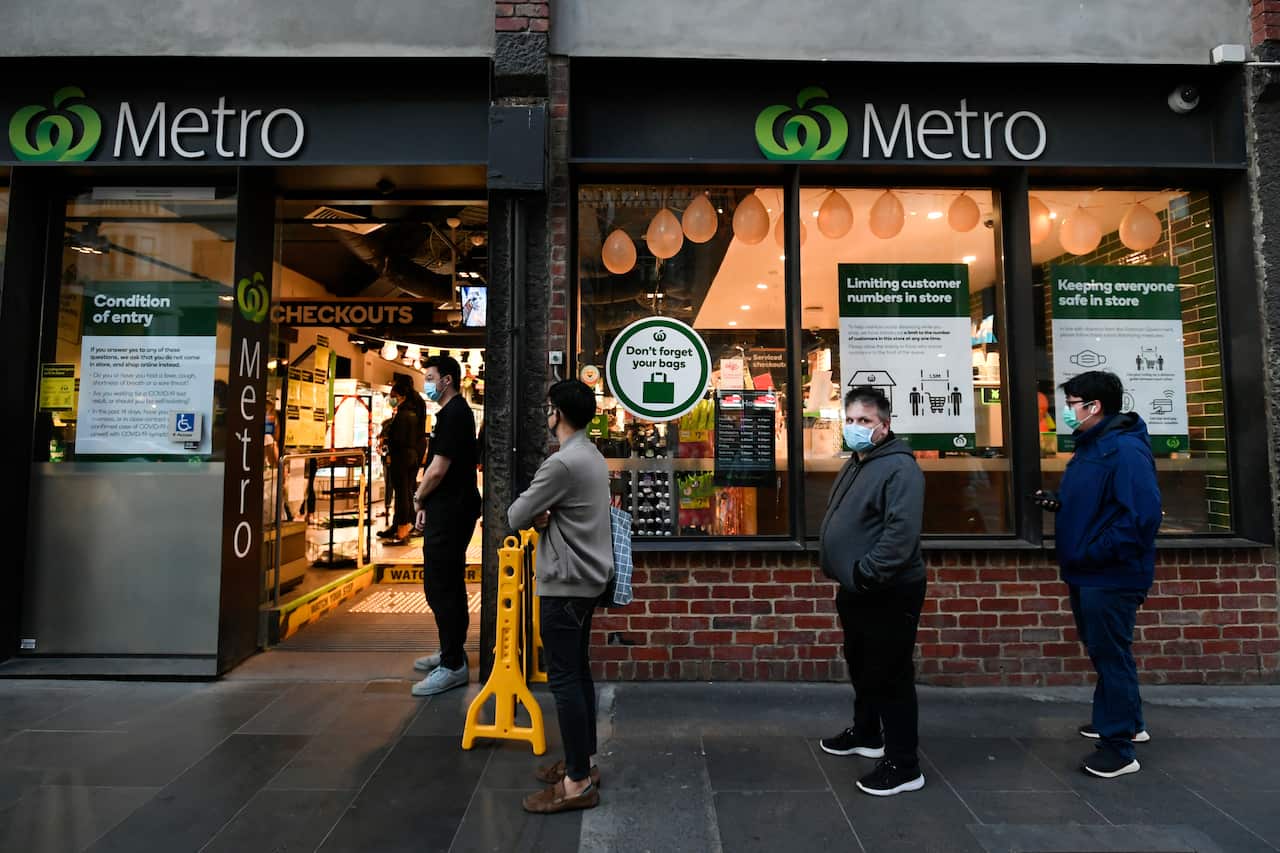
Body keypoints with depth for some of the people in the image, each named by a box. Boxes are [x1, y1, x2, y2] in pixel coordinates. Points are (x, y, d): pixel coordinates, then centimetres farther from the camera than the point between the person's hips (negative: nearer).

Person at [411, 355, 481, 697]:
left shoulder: (454, 414, -16)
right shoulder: (454, 412, 16)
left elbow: (438, 469, -20)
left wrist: (419, 498, -3)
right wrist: (427, 503, 14)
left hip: (450, 514, -11)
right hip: (449, 509, 11)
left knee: (440, 588, -6)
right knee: (449, 585, 18)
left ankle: (453, 666, 2)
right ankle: (452, 652, 30)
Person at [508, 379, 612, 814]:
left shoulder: (562, 462, -21)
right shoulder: (593, 457, 11)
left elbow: (515, 517, -15)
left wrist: (536, 515, 4)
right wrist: (545, 515, -5)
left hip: (566, 583, -10)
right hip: (586, 578, 10)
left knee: (563, 678, -2)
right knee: (578, 672, 17)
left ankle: (578, 784, 8)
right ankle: (583, 762, 29)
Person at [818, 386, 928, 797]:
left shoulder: (899, 468, -18)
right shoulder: (855, 464, 13)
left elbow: (902, 533, -29)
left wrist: (864, 574, -26)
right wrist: (850, 579, 15)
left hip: (889, 594, -10)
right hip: (857, 592, 10)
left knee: (890, 675, 0)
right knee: (861, 666, 23)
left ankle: (903, 765, 14)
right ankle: (866, 733, 42)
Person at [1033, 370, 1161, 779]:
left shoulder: (1126, 450, -19)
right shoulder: (1089, 447, 12)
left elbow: (1141, 514, -28)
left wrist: (1096, 555, -24)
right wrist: (1056, 502, 2)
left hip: (1111, 577, -10)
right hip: (1087, 574, 10)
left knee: (1112, 656, 1)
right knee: (1103, 652, 21)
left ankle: (1119, 748, 14)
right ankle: (1127, 722, 39)